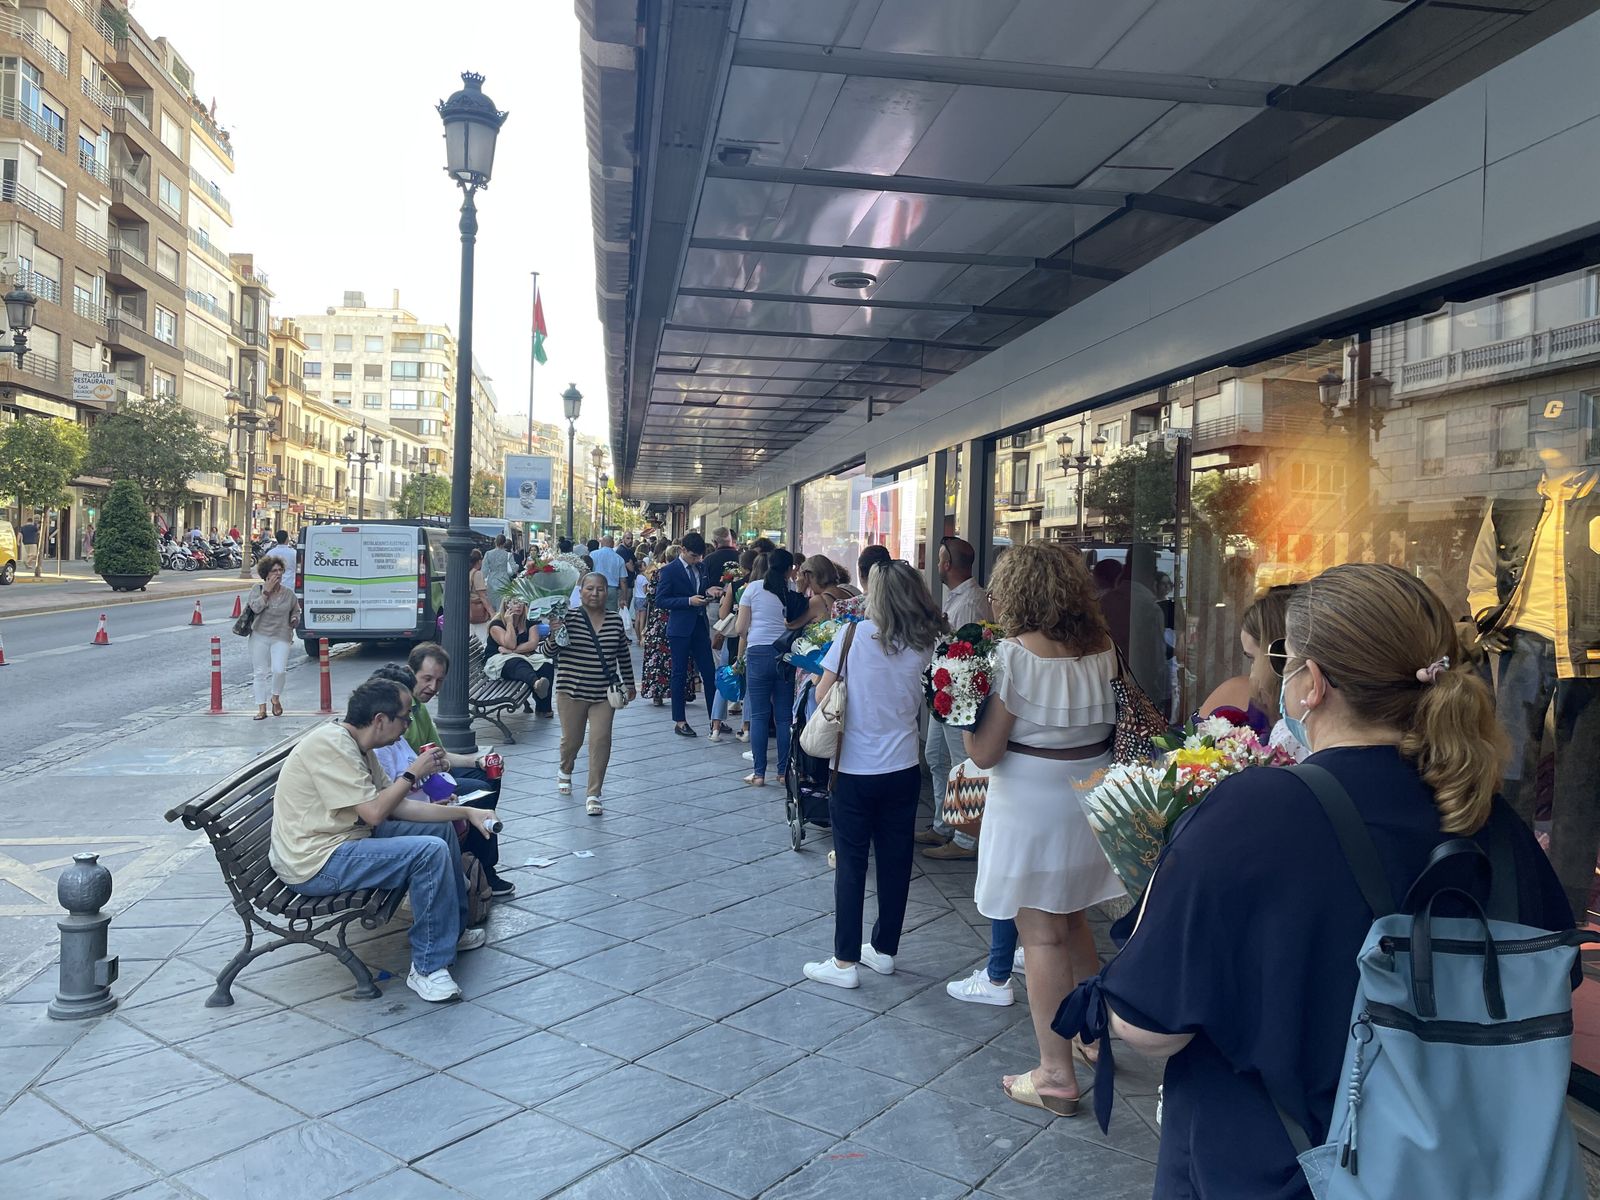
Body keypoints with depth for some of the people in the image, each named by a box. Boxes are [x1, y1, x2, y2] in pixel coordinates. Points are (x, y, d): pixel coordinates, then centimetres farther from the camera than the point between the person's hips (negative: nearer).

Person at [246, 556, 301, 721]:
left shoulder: (289, 593, 5)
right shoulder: (257, 589, 0)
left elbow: (296, 610, 20)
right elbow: (255, 608, -17)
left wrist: (295, 619, 0)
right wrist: (267, 591, -16)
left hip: (281, 638, 0)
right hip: (260, 636, 0)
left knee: (279, 670, -15)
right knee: (261, 672, 3)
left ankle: (276, 699, 13)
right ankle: (261, 708, 11)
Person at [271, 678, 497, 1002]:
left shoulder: (356, 746, 9)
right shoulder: (330, 745, -22)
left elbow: (397, 806, 9)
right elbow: (375, 812, -24)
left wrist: (466, 813, 5)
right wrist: (413, 773, -10)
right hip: (315, 865, -11)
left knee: (442, 829, 13)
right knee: (430, 851, -24)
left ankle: (453, 930, 27)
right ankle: (428, 968, -12)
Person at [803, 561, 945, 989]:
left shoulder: (855, 634, -11)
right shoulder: (923, 645, -1)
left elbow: (822, 694, -7)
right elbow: (919, 706, 5)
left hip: (855, 769, -3)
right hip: (903, 768, 4)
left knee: (851, 864, 5)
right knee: (895, 862, 13)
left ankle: (845, 962, 10)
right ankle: (884, 950, 27)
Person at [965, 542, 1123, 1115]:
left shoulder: (1013, 656, -19)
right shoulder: (1102, 649, 0)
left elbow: (984, 752, -18)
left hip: (1031, 807, -7)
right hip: (1090, 800, 7)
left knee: (1042, 935, 3)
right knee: (1072, 919, 24)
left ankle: (1056, 1074, 11)